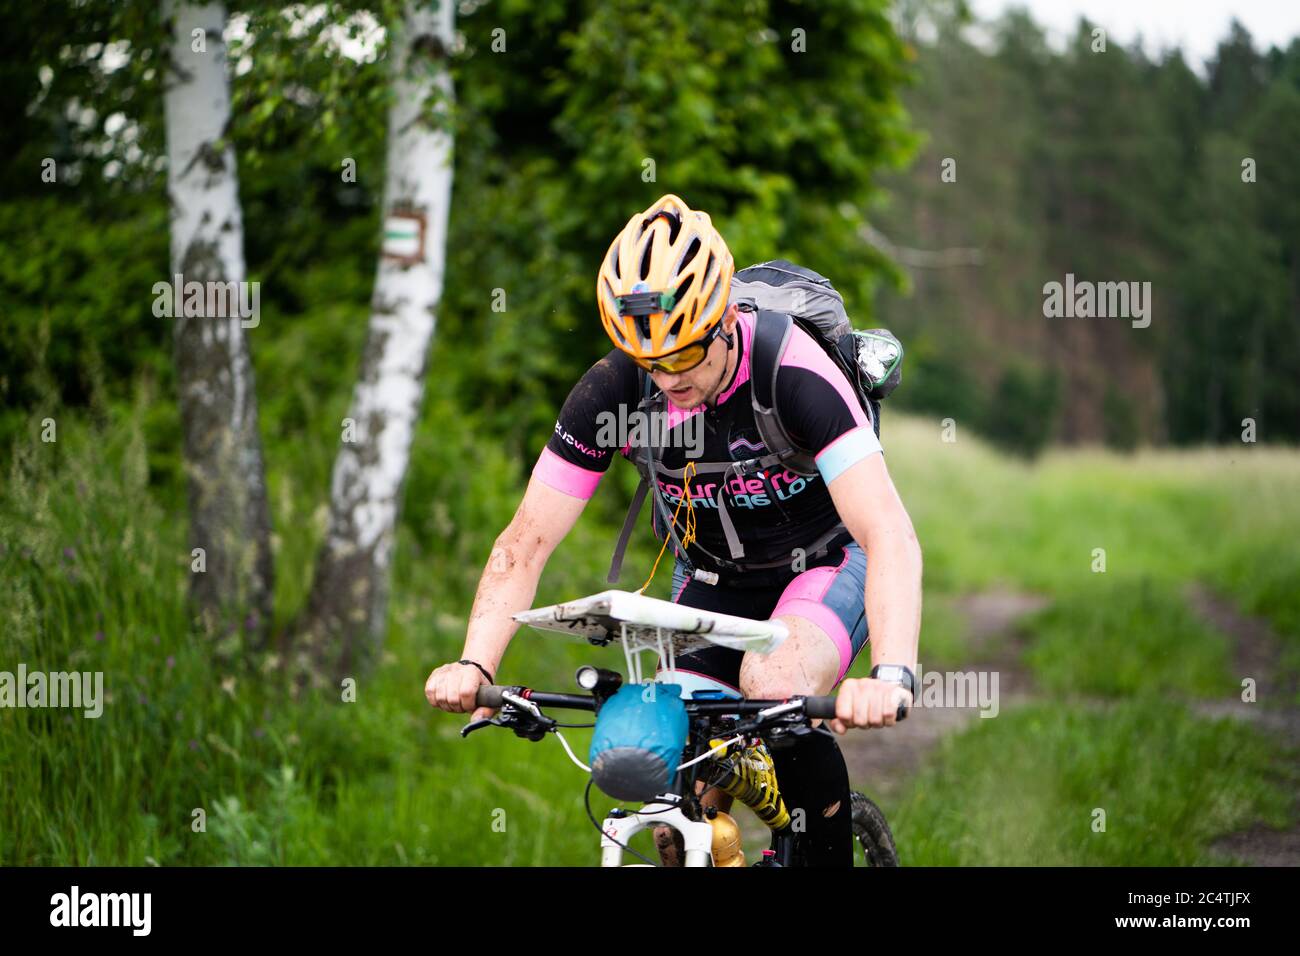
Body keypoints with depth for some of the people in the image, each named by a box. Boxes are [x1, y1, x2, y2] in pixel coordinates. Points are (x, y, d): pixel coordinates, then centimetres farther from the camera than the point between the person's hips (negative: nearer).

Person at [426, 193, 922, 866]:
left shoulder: (793, 374, -32)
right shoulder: (612, 390, -22)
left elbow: (890, 534, -41)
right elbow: (525, 541, -20)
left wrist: (892, 674, -57)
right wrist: (474, 665, -36)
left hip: (825, 563, -3)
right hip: (712, 579, 3)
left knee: (774, 682, -36)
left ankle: (832, 855, -14)